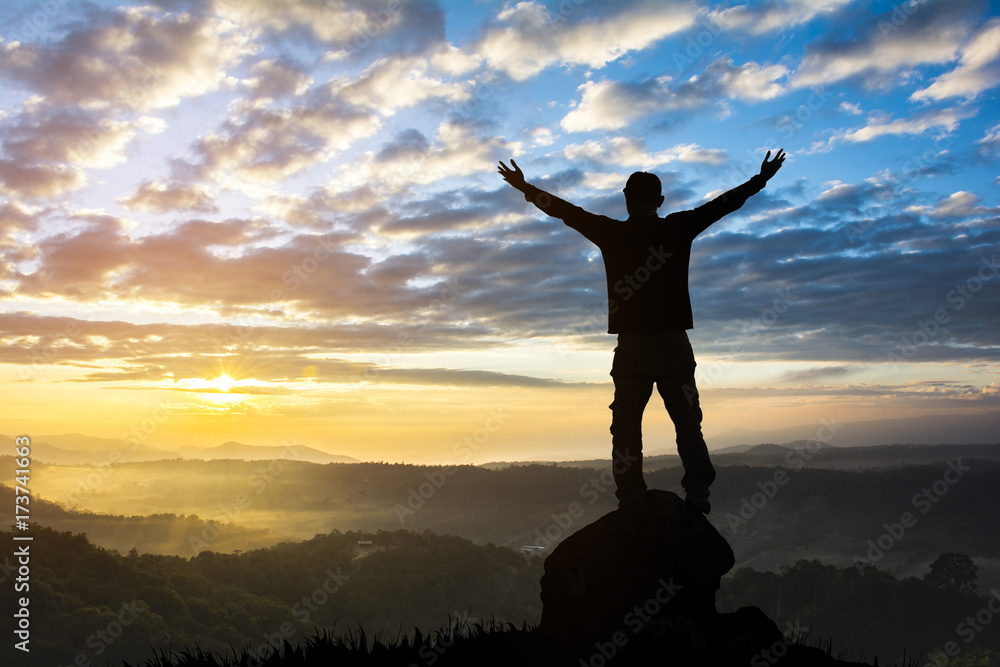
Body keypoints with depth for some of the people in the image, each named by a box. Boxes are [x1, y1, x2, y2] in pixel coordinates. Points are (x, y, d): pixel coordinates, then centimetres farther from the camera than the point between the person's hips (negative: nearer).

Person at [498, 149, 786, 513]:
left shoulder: (611, 232, 1)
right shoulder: (678, 227, 2)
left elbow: (564, 210, 11)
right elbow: (723, 203, 13)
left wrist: (525, 188, 23)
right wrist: (761, 179, 26)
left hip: (631, 346, 0)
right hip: (673, 344, 1)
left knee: (626, 425, 4)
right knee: (687, 419, 8)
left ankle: (630, 501, 2)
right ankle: (698, 492, 3)